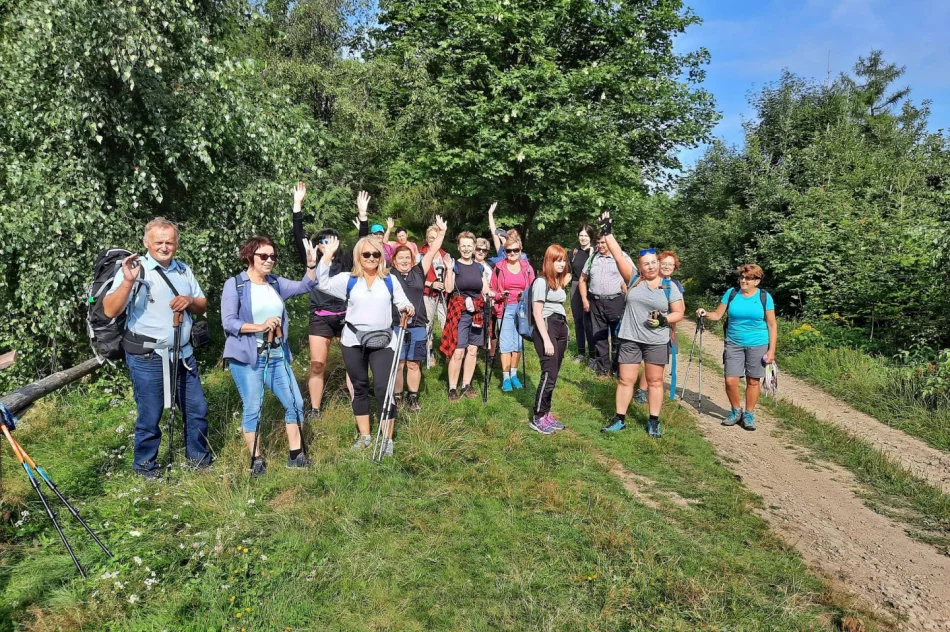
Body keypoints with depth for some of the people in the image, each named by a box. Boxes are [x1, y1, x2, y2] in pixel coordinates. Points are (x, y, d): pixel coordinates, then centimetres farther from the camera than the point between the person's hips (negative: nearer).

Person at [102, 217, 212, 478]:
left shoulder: (183, 270, 10)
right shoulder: (134, 269, -8)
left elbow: (202, 307, 16)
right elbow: (110, 310, -17)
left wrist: (190, 301, -6)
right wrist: (128, 282, -31)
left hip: (183, 354, 6)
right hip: (147, 358, -5)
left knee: (197, 408, 12)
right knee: (150, 416, 5)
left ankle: (199, 457, 30)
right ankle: (144, 465, 26)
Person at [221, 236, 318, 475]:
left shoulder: (276, 283, 10)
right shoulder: (234, 284, -6)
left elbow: (305, 286, 1)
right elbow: (228, 322, -13)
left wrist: (311, 264, -14)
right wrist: (260, 326, -22)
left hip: (277, 356, 6)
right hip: (246, 358, -6)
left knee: (295, 403, 6)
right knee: (253, 409, 0)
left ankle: (296, 455, 19)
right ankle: (257, 461, 13)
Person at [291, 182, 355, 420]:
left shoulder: (346, 260, 5)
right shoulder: (312, 261, 3)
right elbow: (299, 238, -6)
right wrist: (297, 206, -13)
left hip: (345, 316, 1)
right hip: (320, 318, 0)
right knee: (317, 365, 0)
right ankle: (314, 410, 10)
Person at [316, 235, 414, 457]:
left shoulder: (389, 280, 8)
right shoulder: (348, 280, 5)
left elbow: (402, 302, 9)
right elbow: (323, 284, -6)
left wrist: (407, 309, -15)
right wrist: (327, 256, -14)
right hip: (354, 342, 1)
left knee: (384, 388, -8)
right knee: (360, 387, 11)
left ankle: (387, 439, 2)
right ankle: (364, 435, 25)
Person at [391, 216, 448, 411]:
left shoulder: (418, 272, 9)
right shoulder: (389, 275, 3)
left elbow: (432, 252, 7)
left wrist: (441, 232, 5)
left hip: (418, 326, 2)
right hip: (396, 325, -2)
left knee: (414, 364, 10)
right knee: (397, 364, 3)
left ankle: (413, 397, 20)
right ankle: (396, 397, 15)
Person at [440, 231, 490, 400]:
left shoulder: (480, 267, 11)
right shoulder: (454, 265, -3)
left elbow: (485, 290, 14)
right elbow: (449, 289, -15)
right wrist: (449, 269, -21)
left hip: (477, 312, 5)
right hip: (459, 312, -5)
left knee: (473, 350, 8)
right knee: (458, 352, -9)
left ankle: (467, 385, 20)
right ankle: (452, 388, 0)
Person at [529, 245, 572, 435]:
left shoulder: (559, 282, 17)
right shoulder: (541, 282, -7)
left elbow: (559, 306, 15)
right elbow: (537, 313, -12)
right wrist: (546, 340, -16)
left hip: (561, 327, 8)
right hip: (546, 328, -8)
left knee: (553, 374, 8)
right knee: (549, 374, -11)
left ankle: (546, 413, 15)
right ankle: (538, 419, -4)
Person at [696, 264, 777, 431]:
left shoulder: (765, 297, -3)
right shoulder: (731, 293, 1)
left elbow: (772, 324, -1)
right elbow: (717, 315, 4)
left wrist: (772, 349, -5)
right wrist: (705, 314, -18)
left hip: (758, 345, -1)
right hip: (734, 343, 1)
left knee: (753, 381, 6)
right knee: (730, 380, -3)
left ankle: (749, 414, 22)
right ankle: (736, 411, 20)